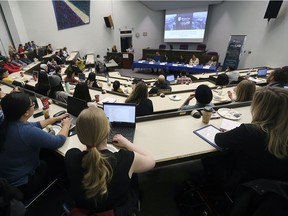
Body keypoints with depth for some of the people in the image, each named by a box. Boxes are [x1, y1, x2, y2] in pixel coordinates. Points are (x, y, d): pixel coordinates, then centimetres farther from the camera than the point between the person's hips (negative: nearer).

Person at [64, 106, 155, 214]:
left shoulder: (71, 157, -27)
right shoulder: (125, 159, -36)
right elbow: (151, 161, -13)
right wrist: (126, 143, -6)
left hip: (84, 211, 3)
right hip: (120, 211, -2)